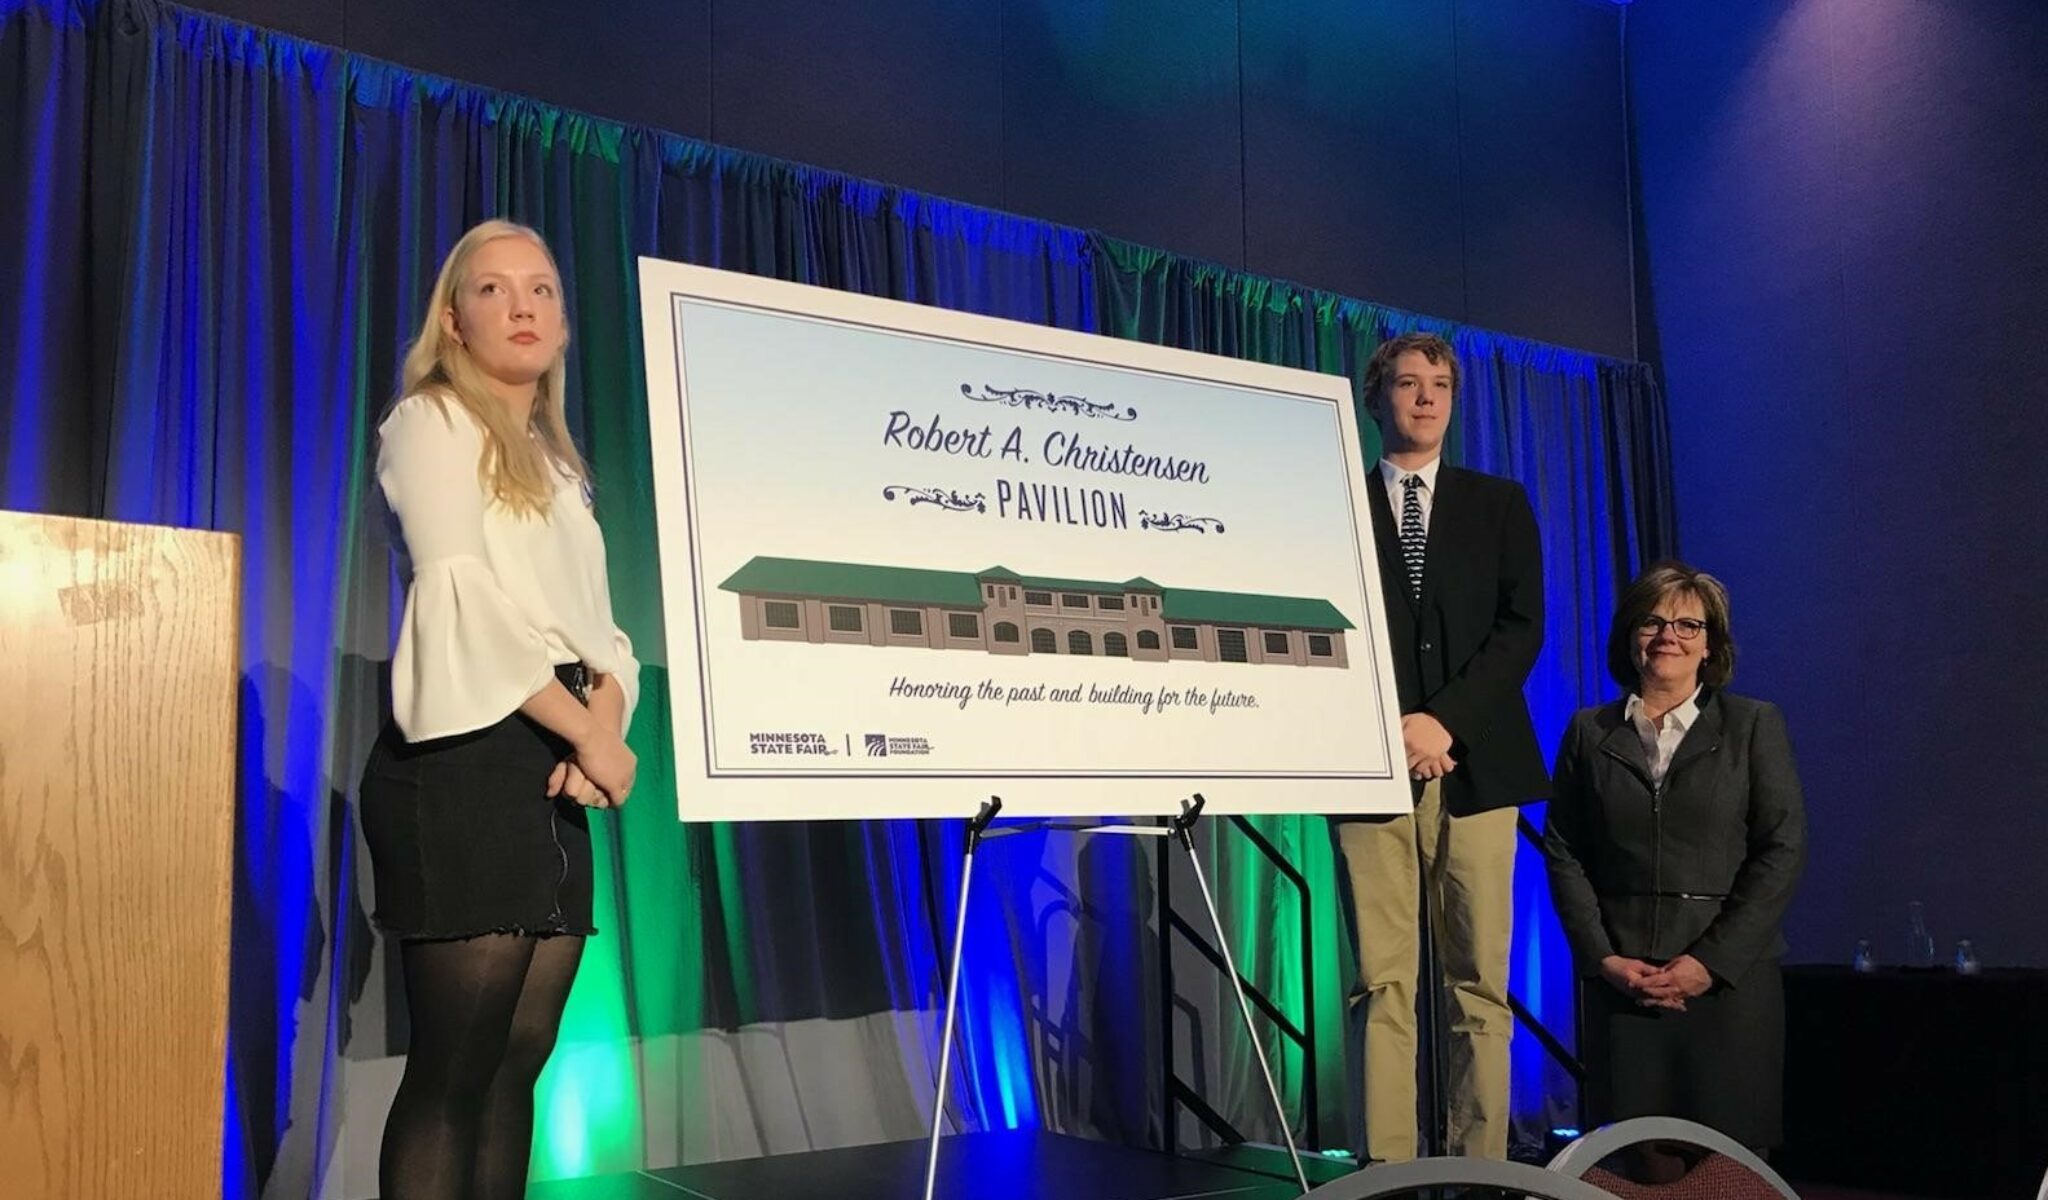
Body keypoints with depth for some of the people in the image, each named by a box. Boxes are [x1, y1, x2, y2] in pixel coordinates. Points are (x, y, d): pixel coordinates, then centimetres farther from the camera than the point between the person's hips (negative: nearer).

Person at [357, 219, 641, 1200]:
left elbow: (599, 626, 16)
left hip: (557, 771, 7)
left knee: (519, 1061, 7)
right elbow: (464, 596, -12)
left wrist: (609, 716, -5)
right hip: (467, 758, -7)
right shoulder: (431, 423, 2)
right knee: (455, 1063, -6)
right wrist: (587, 735, -11)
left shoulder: (558, 465, 24)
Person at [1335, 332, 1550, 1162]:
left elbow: (1522, 626, 3)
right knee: (1383, 985, -3)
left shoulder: (1499, 503, 14)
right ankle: (1387, 1170, 2)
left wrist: (1445, 719, -11)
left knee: (1479, 985, 2)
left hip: (1475, 765, 1)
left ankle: (1480, 1170, 8)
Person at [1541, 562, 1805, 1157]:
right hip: (1620, 981, 1)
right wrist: (1603, 958, -6)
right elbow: (1562, 853, 6)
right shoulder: (1589, 732, 11)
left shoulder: (1755, 725, 7)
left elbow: (1783, 851, -1)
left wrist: (1712, 961, -9)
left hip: (1730, 981, -1)